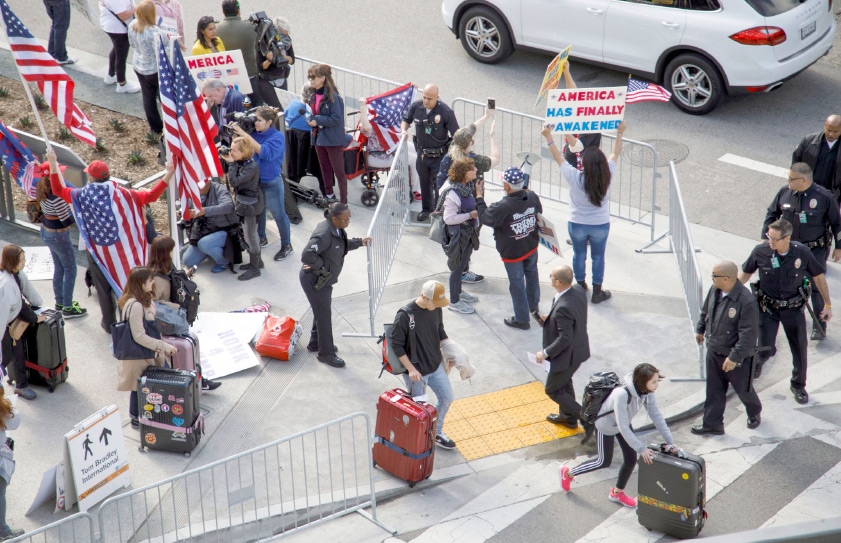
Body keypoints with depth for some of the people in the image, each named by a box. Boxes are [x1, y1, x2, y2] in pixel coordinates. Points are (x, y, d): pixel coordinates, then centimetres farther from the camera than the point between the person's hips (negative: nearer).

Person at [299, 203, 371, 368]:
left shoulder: (336, 230, -1)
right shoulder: (324, 234, -32)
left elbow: (342, 245, 19)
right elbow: (307, 255, -37)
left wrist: (359, 242, 8)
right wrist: (322, 268, -23)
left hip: (324, 279, 10)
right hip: (314, 280, -10)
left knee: (322, 312, 25)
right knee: (324, 315, 5)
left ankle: (315, 343, 46)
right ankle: (326, 353, 21)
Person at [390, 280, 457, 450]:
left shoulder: (436, 310, -6)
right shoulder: (405, 316, -26)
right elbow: (397, 345, -19)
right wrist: (411, 369, -21)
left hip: (436, 366, 7)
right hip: (417, 371, -7)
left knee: (447, 398, 18)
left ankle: (436, 432, 39)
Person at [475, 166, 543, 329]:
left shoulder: (502, 207, -34)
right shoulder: (533, 197, -16)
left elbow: (484, 217, -16)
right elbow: (539, 216, 2)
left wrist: (479, 197, -4)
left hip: (512, 253, -6)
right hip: (531, 247, 6)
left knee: (517, 284, 12)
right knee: (531, 274, 29)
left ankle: (522, 319, 27)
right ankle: (534, 306, 50)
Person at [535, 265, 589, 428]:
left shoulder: (563, 308, -36)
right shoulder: (578, 290, -9)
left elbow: (565, 338, -31)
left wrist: (546, 353, -19)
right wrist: (550, 317, 1)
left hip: (568, 355, -9)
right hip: (579, 349, 9)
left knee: (553, 390, 12)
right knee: (565, 382, 30)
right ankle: (568, 417, 48)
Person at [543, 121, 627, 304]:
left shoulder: (575, 177, -27)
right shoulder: (607, 176, -21)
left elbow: (558, 158, -16)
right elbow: (615, 154, -5)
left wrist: (548, 137, -8)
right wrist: (620, 133, 7)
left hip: (577, 225, -1)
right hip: (601, 226, 1)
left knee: (579, 255, 21)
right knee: (598, 257, 17)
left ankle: (581, 287, 39)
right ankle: (597, 292, 28)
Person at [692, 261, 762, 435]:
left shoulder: (746, 301, -31)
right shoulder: (714, 290, -8)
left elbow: (748, 334, -29)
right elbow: (705, 311, 14)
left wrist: (734, 357, -29)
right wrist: (700, 329, 26)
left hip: (737, 357, -6)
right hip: (714, 351, 6)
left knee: (743, 389, 18)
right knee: (714, 390, 13)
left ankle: (754, 413, 46)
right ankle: (712, 424, 26)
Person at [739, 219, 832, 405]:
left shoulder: (802, 252, -18)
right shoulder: (760, 251, -18)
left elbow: (818, 276, -2)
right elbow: (745, 273, 0)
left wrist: (827, 305, 4)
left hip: (794, 309, 1)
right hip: (768, 308, -1)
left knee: (800, 350, 9)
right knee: (766, 350, 0)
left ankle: (798, 386, 33)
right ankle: (758, 361, 37)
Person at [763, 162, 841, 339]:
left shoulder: (824, 197, -17)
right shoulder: (784, 192, -8)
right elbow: (771, 214, 8)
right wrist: (764, 238, 6)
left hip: (816, 249, -4)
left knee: (816, 286, -6)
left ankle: (819, 327, 4)